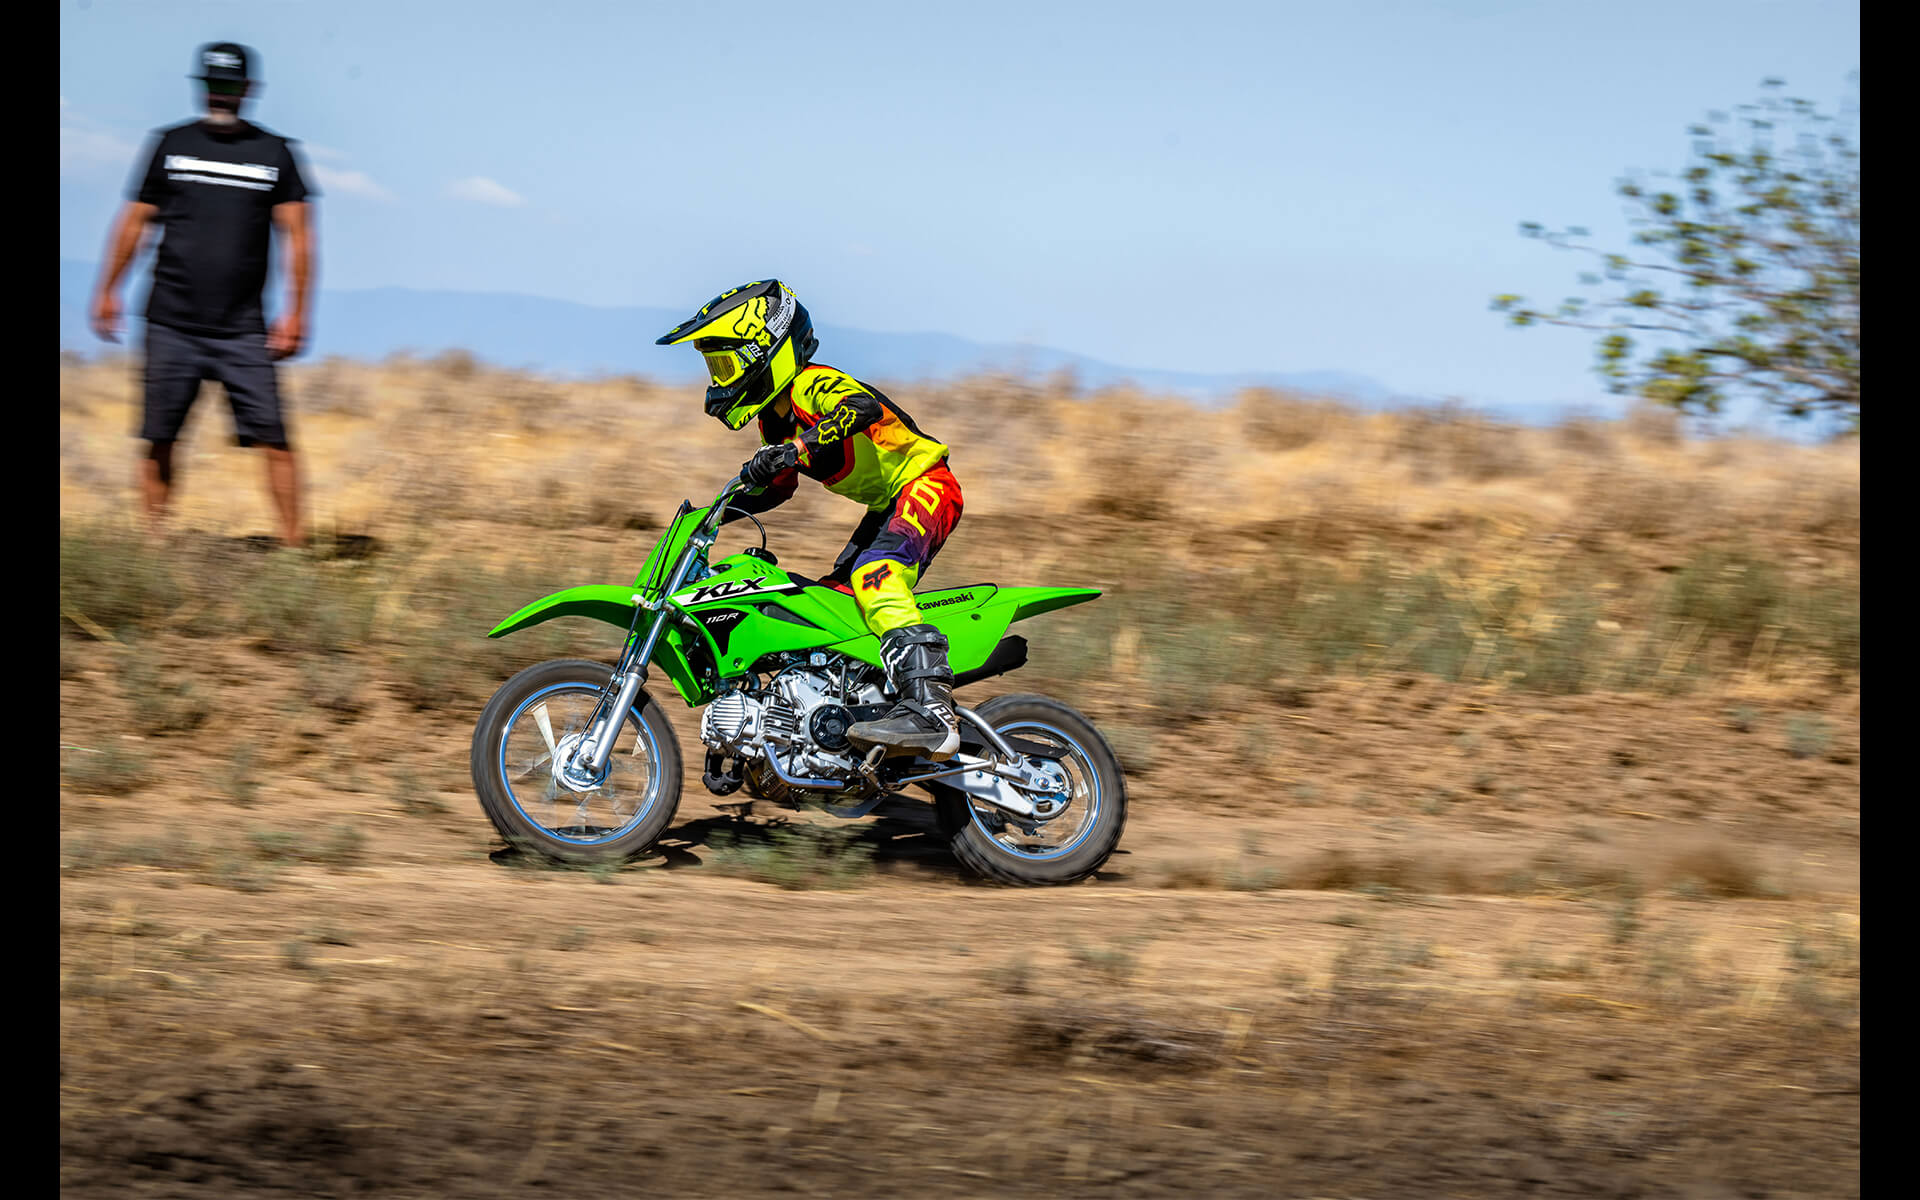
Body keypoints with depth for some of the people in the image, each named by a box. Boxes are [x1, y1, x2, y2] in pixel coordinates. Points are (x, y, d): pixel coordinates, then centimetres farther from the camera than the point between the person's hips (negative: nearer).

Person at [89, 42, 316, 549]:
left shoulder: (275, 154, 6)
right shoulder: (171, 145, 9)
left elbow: (298, 236, 4)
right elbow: (135, 220, 15)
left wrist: (295, 310, -5)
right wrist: (108, 289, 12)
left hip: (242, 331, -1)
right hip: (171, 325, 1)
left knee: (274, 437, -9)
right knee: (160, 439, 0)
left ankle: (294, 542, -7)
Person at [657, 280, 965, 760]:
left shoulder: (814, 386, -18)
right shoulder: (774, 417, 13)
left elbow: (863, 407, -40)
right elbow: (778, 487, 26)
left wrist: (799, 447, -51)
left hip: (925, 486, -11)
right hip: (888, 505, 11)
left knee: (875, 577, -31)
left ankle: (931, 711, -46)